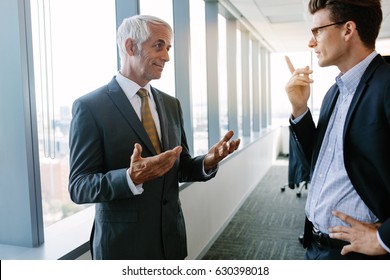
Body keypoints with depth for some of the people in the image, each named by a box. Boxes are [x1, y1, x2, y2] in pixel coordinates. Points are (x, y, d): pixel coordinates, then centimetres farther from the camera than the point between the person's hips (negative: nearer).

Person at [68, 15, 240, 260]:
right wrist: (131, 178, -32)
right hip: (122, 243, -5)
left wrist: (208, 161, -12)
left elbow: (180, 168, 9)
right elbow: (79, 187, -15)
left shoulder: (171, 104, 5)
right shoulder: (90, 107, -12)